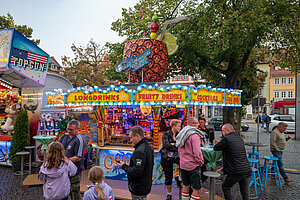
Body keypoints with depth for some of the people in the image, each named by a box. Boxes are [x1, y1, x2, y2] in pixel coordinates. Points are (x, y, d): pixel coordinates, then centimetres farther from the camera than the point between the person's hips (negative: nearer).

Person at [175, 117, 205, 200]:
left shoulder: (182, 134, 11)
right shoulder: (194, 135, -17)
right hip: (193, 165, -8)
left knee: (185, 186, 18)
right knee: (196, 188, 0)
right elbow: (197, 152, -19)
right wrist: (201, 162, -5)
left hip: (183, 164, 8)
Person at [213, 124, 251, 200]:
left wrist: (217, 144, 20)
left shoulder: (226, 139, -11)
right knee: (245, 192, 17)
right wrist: (219, 143, 29)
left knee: (225, 186, 14)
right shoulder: (239, 138, 14)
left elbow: (215, 148, -2)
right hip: (246, 170, 7)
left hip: (236, 171, -7)